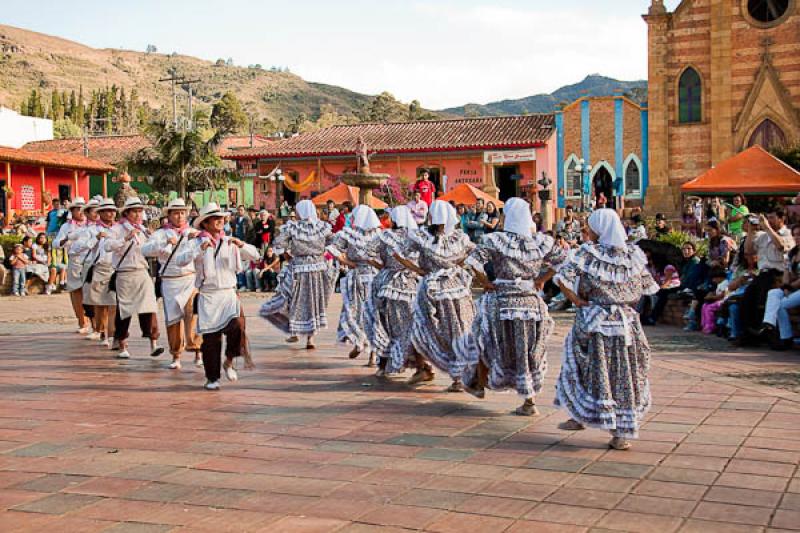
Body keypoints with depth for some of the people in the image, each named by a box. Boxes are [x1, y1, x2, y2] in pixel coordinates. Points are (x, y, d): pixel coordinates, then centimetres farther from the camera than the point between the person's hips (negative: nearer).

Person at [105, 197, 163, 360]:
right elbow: (107, 245, -19)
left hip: (142, 273, 3)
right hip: (124, 275, -3)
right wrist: (126, 239, -30)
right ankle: (122, 347, 17)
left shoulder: (144, 230, 12)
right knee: (124, 310, 5)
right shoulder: (118, 229, -3)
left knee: (149, 308, -10)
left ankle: (153, 344, -11)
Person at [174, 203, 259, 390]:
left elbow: (254, 255, 4)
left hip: (228, 294, 2)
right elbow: (179, 261, -13)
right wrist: (199, 250, -24)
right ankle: (212, 378, 17)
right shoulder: (197, 243, 1)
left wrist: (241, 245, -14)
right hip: (207, 296, -1)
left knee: (237, 325, -22)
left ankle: (229, 361, 3)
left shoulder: (229, 242, 10)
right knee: (211, 338, 2)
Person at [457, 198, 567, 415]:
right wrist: (542, 279, 6)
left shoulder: (496, 240, -12)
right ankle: (529, 402, 16)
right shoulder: (541, 241, -2)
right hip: (532, 302, 3)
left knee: (486, 340, 21)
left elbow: (473, 261, -22)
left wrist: (485, 282, -8)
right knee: (530, 353, 13)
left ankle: (479, 383, 35)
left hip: (503, 301, -3)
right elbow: (563, 259, 1)